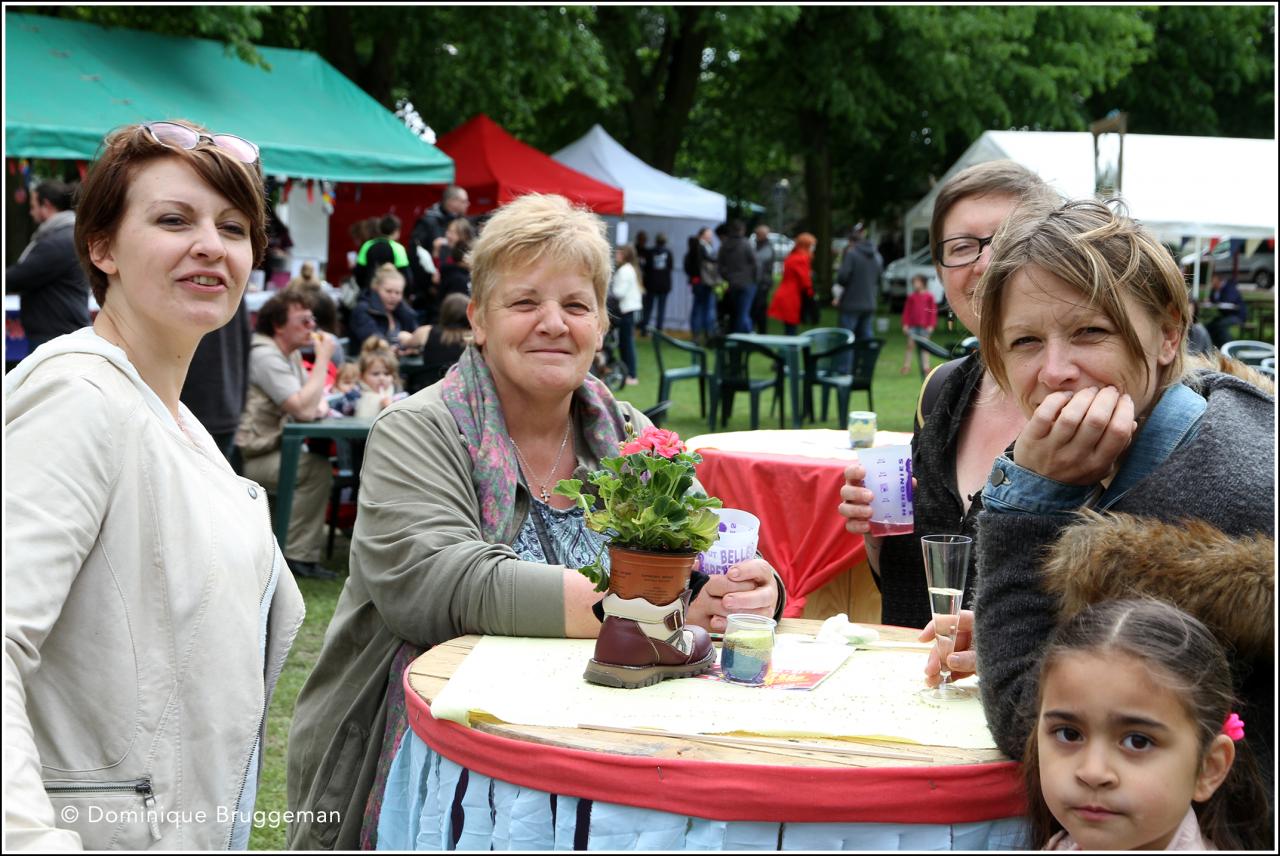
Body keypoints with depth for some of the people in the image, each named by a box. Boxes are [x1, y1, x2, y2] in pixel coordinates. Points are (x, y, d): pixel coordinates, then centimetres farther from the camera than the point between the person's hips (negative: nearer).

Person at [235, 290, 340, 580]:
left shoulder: (291, 353, 14)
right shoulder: (265, 356, -17)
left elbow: (309, 400, 22)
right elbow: (303, 410, -25)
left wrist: (321, 402, -4)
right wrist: (323, 357, -18)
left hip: (272, 449, 10)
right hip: (249, 457, -10)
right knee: (316, 469, -24)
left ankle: (304, 555, 7)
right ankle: (296, 555, -15)